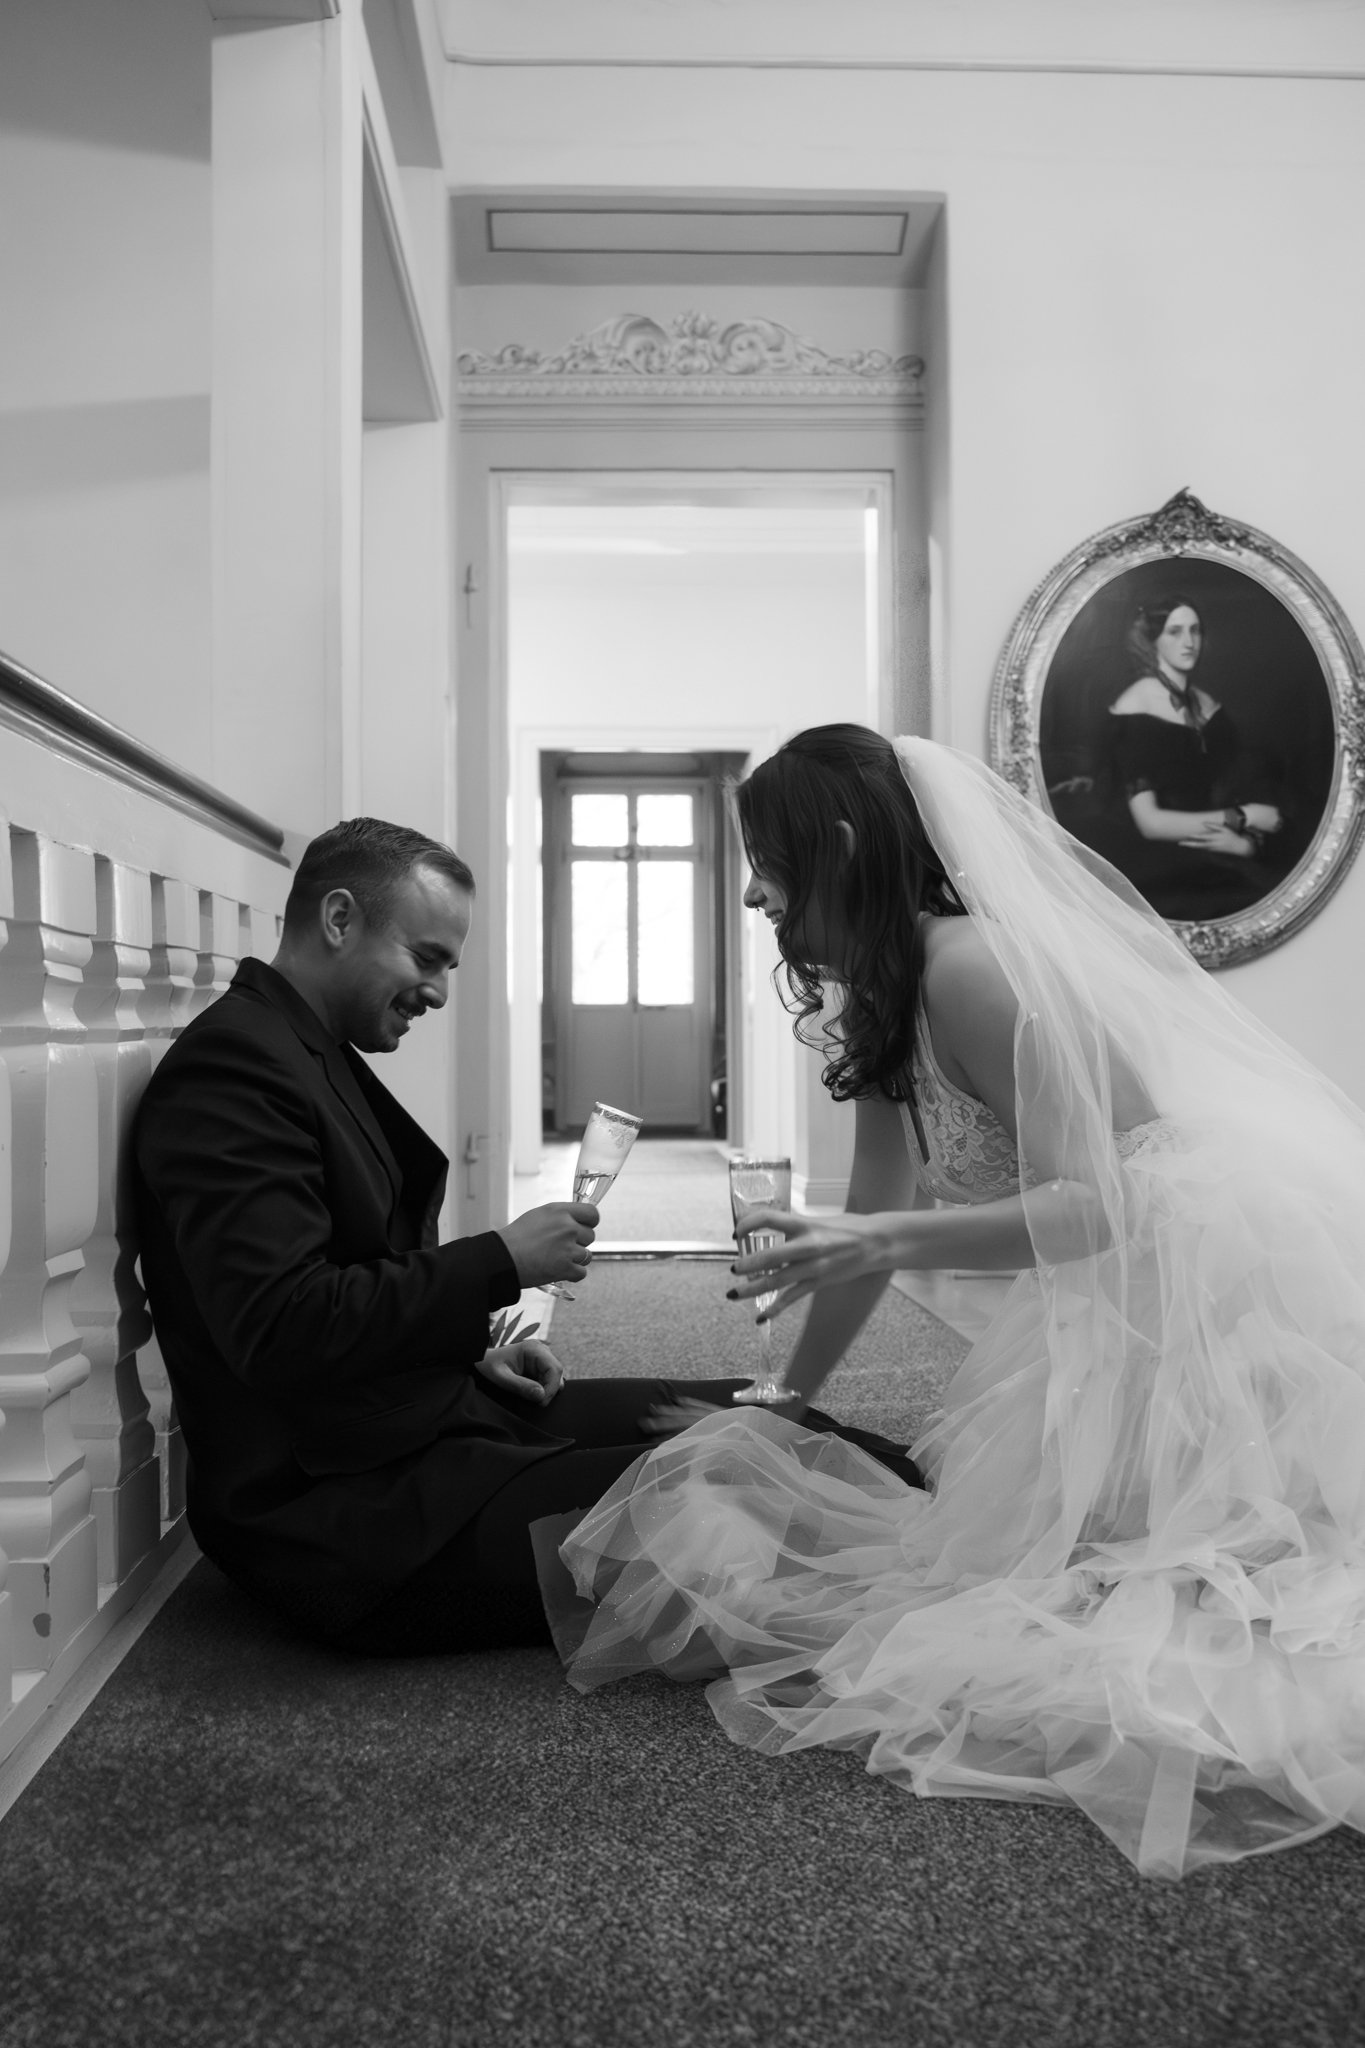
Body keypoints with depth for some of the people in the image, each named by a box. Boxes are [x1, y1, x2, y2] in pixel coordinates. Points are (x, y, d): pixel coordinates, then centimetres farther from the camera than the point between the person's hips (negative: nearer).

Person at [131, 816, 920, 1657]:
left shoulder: (315, 1052, 14)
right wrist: (502, 1263, -19)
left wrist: (473, 1351, 7)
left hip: (421, 1419, 10)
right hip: (346, 1510, -10)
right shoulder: (231, 1064, -18)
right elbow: (280, 1334, -27)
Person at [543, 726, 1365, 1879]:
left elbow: (1109, 1200, -19)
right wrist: (790, 1397, 22)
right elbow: (874, 1221, 17)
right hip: (1122, 1312, 9)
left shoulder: (966, 964, -17)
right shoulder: (883, 999, 13)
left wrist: (888, 1244, -26)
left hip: (1211, 1295, -9)